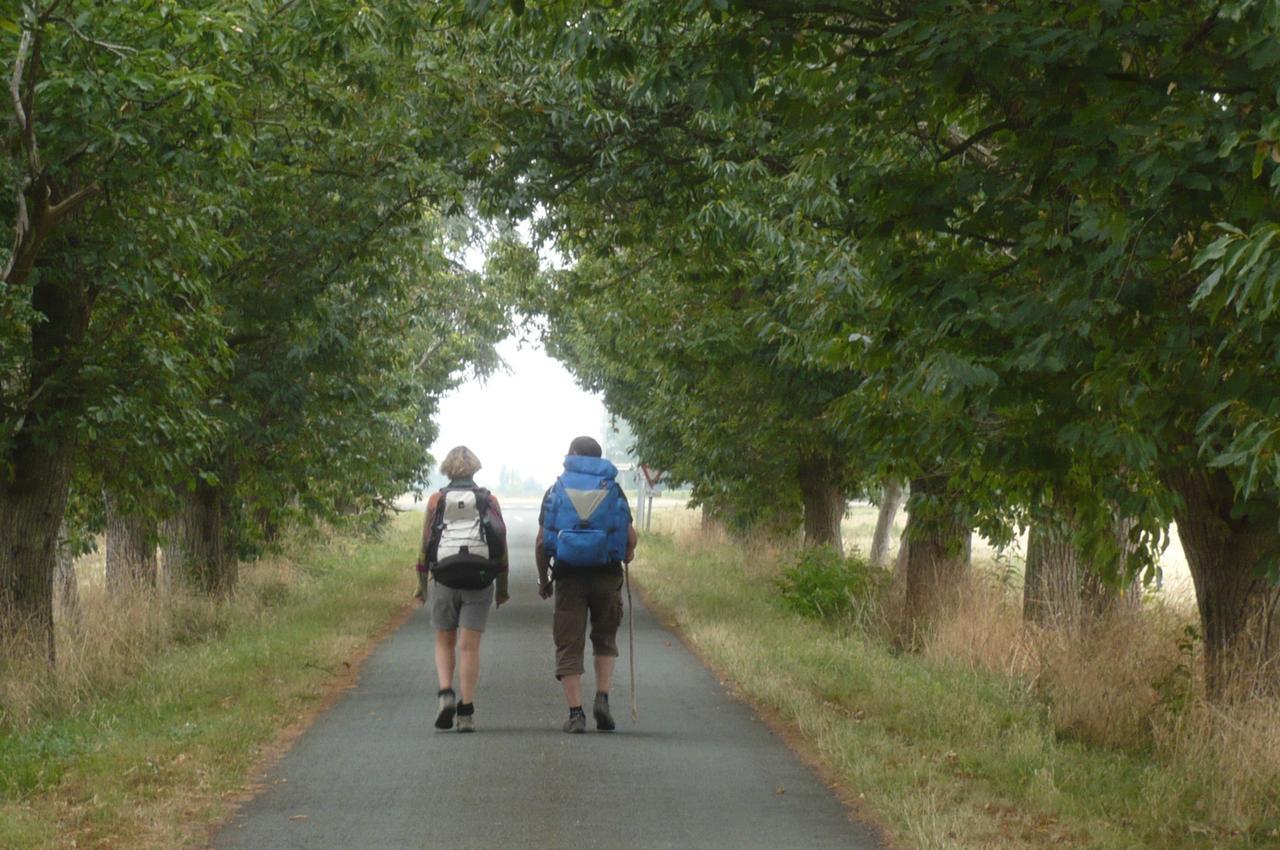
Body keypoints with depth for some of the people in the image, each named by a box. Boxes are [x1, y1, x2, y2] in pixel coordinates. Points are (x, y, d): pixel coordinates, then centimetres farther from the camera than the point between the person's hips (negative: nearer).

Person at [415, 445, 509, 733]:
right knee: (469, 646, 3)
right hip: (479, 581, 0)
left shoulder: (436, 500, 2)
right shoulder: (489, 501, 4)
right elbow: (502, 545, 4)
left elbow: (425, 545, 1)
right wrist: (502, 588, 11)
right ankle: (466, 712, -1)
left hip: (444, 580, 0)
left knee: (444, 642, 14)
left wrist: (422, 584, 10)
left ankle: (445, 693, -8)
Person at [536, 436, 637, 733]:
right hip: (607, 575, 1)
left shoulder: (556, 490, 6)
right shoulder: (613, 490, 7)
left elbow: (541, 542, 2)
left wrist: (543, 580, 13)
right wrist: (627, 555, 24)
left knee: (569, 646, 4)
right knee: (605, 640, 18)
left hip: (568, 575, -1)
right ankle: (602, 698, 1)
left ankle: (575, 713, -2)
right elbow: (631, 537, 2)